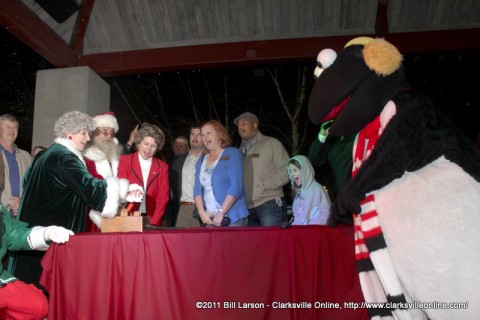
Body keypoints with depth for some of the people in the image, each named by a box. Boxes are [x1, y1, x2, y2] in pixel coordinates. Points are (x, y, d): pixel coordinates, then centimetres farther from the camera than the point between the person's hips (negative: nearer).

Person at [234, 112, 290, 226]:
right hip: (247, 208, 5)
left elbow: (286, 170, -3)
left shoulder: (271, 143, 4)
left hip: (269, 205, -5)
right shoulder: (241, 150, 20)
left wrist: (265, 185, -10)